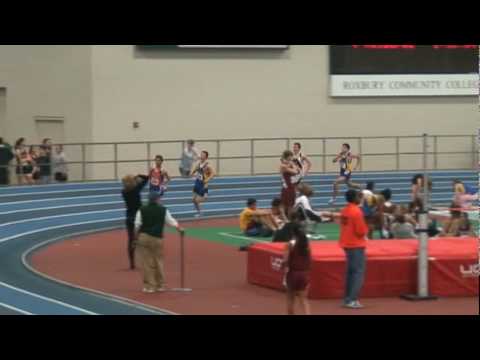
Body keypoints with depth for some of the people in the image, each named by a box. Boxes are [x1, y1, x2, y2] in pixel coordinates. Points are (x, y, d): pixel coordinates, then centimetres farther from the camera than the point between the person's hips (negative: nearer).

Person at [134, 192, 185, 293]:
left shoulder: (142, 210, 2)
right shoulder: (163, 210, 3)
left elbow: (137, 225, -2)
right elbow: (172, 222, 9)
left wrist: (136, 237, 7)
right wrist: (180, 229, 26)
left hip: (143, 237, -1)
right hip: (157, 238, 1)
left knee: (146, 263, 2)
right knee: (158, 261, 14)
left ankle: (149, 286, 2)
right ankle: (160, 285, 20)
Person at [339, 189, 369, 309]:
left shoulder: (345, 211, 9)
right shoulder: (357, 211, -17)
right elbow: (361, 230, -19)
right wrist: (366, 228, 1)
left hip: (347, 244, 9)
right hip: (357, 245, -9)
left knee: (350, 272, 15)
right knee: (358, 273, -6)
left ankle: (348, 299, 17)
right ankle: (352, 300, -11)